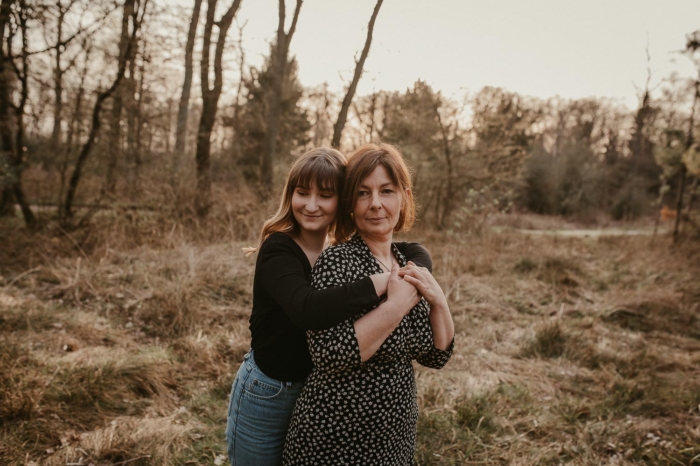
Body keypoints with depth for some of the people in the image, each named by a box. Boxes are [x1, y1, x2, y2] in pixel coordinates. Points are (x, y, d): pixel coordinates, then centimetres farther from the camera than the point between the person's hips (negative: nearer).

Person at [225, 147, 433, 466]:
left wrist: (407, 286, -27)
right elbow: (307, 310, -39)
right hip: (266, 393, -5)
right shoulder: (277, 249, -21)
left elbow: (417, 252, -6)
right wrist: (383, 281, -34)